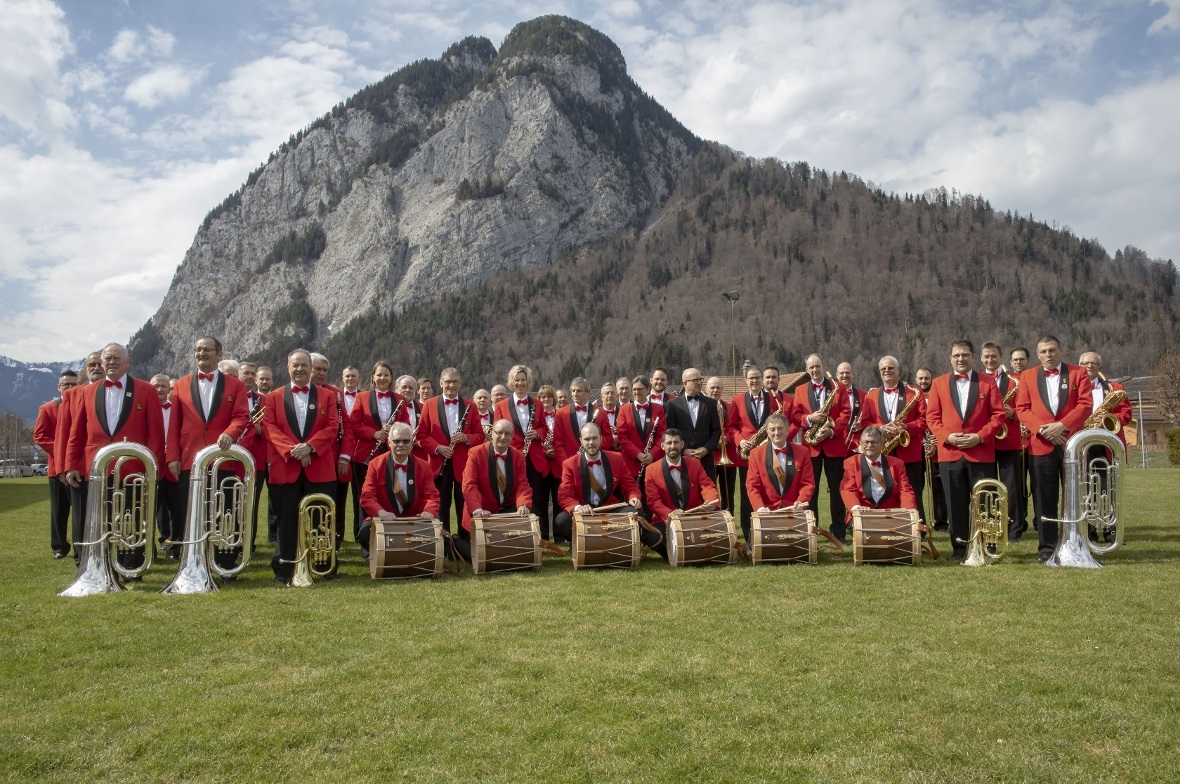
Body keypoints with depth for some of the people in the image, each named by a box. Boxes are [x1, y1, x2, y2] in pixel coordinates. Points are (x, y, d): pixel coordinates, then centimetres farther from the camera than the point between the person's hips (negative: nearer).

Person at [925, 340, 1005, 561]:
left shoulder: (988, 382, 7)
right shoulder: (939, 383, 10)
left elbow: (998, 415, 2)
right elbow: (932, 416, 6)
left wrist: (980, 437, -11)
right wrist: (946, 436, -10)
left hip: (981, 452, -1)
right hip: (949, 453, 1)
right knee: (955, 504, 4)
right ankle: (959, 547, 11)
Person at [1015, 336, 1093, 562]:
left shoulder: (1078, 373, 8)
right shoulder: (1027, 376, 12)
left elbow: (1085, 404, -2)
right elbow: (1022, 408, 3)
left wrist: (1062, 425, -15)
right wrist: (1042, 428, -12)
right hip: (1040, 446, 1)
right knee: (1044, 501, 2)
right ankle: (1047, 547, 9)